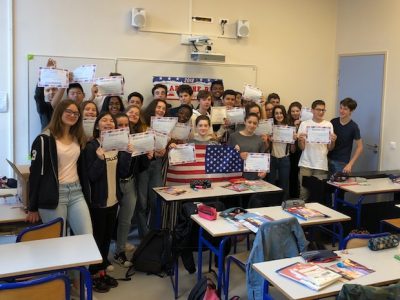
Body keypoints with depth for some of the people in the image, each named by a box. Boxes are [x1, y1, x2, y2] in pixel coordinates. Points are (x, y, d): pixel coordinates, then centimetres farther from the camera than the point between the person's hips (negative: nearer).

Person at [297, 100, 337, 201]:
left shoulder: (328, 125, 6)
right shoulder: (304, 124, 3)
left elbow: (330, 148, 6)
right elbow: (301, 147, 2)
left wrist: (333, 141, -14)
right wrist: (300, 140, -18)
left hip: (321, 165, 1)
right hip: (306, 164, -1)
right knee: (304, 193, 0)